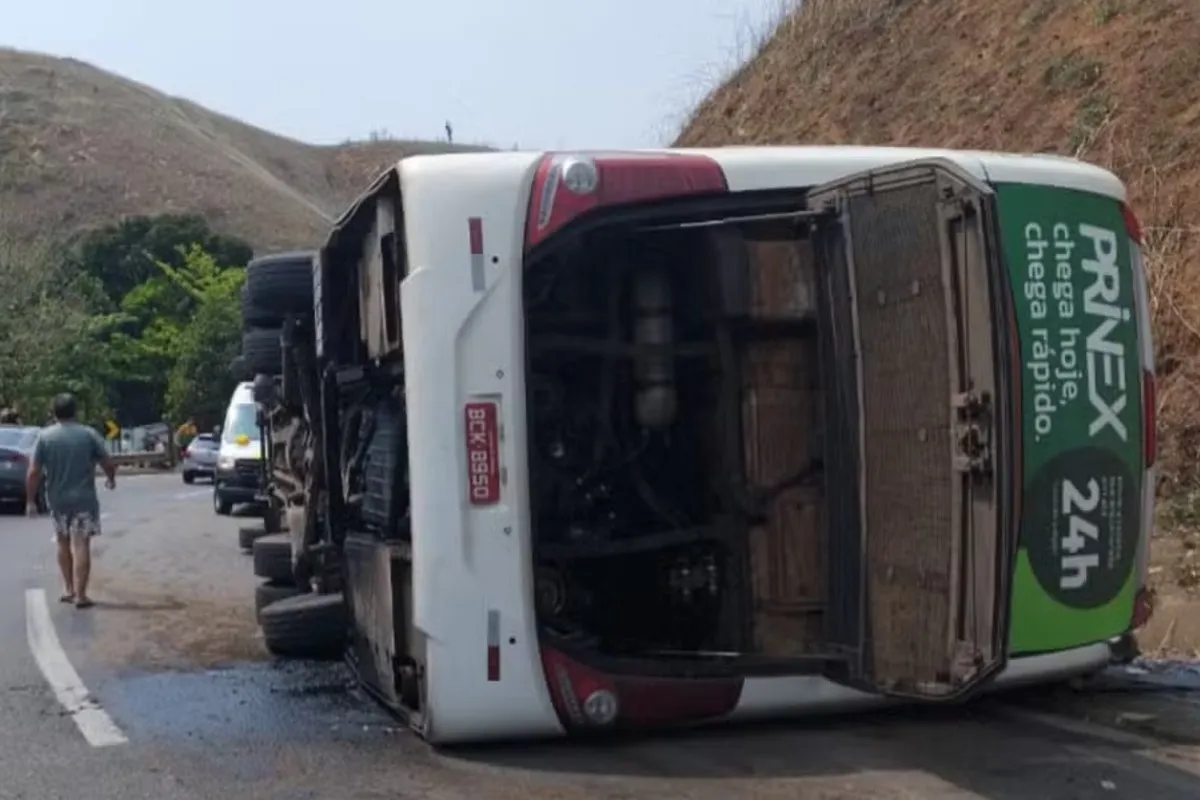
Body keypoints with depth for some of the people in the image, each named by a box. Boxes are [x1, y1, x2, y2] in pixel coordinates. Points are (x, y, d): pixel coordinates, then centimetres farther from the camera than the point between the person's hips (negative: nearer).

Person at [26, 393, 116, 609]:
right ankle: (80, 595, -5)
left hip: (57, 500, 2)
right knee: (81, 546, -1)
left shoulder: (44, 436, -3)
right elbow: (108, 464, -2)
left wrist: (30, 500, 2)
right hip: (84, 499, -2)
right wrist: (111, 479, 19)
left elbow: (33, 472, -6)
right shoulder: (89, 434, -5)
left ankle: (68, 588, 25)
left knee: (63, 543, 20)